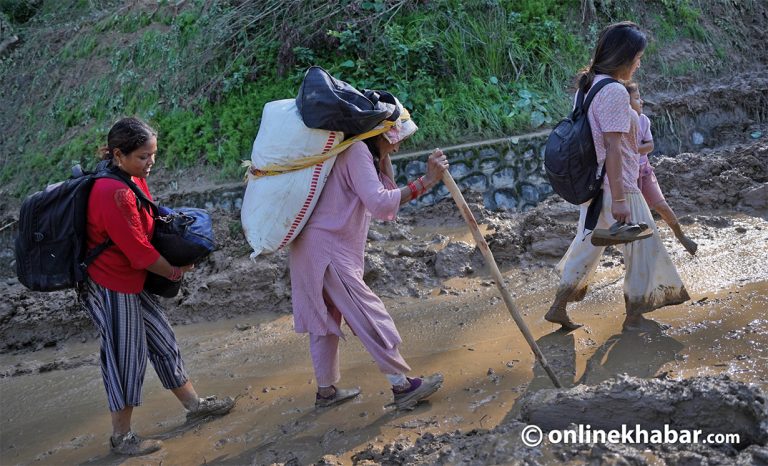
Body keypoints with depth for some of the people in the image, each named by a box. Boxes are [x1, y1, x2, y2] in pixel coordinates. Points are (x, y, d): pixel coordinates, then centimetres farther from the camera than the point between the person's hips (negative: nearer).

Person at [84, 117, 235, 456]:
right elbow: (139, 250, -23)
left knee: (163, 340, 18)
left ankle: (193, 404, 34)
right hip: (112, 289, -9)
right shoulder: (113, 194, -28)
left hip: (132, 282, 9)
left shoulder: (135, 179, 3)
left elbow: (149, 222, 15)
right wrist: (174, 271, -7)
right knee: (126, 359, 3)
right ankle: (121, 437, 20)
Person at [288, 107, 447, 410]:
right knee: (369, 316, -7)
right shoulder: (356, 150, -13)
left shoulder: (361, 154, 19)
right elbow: (380, 204, -24)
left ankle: (326, 390, 26)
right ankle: (402, 386, -2)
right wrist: (425, 182, -25)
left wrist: (383, 163, 7)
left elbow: (384, 205, 15)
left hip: (317, 249, 11)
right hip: (326, 249, -11)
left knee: (325, 319, 16)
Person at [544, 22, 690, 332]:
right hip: (617, 188, -9)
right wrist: (619, 199, -21)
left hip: (593, 186, 9)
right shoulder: (614, 91, -20)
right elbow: (613, 148, -23)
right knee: (643, 248, 8)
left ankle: (558, 308, 23)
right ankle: (633, 317, 20)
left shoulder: (589, 86, 8)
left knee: (587, 245, 19)